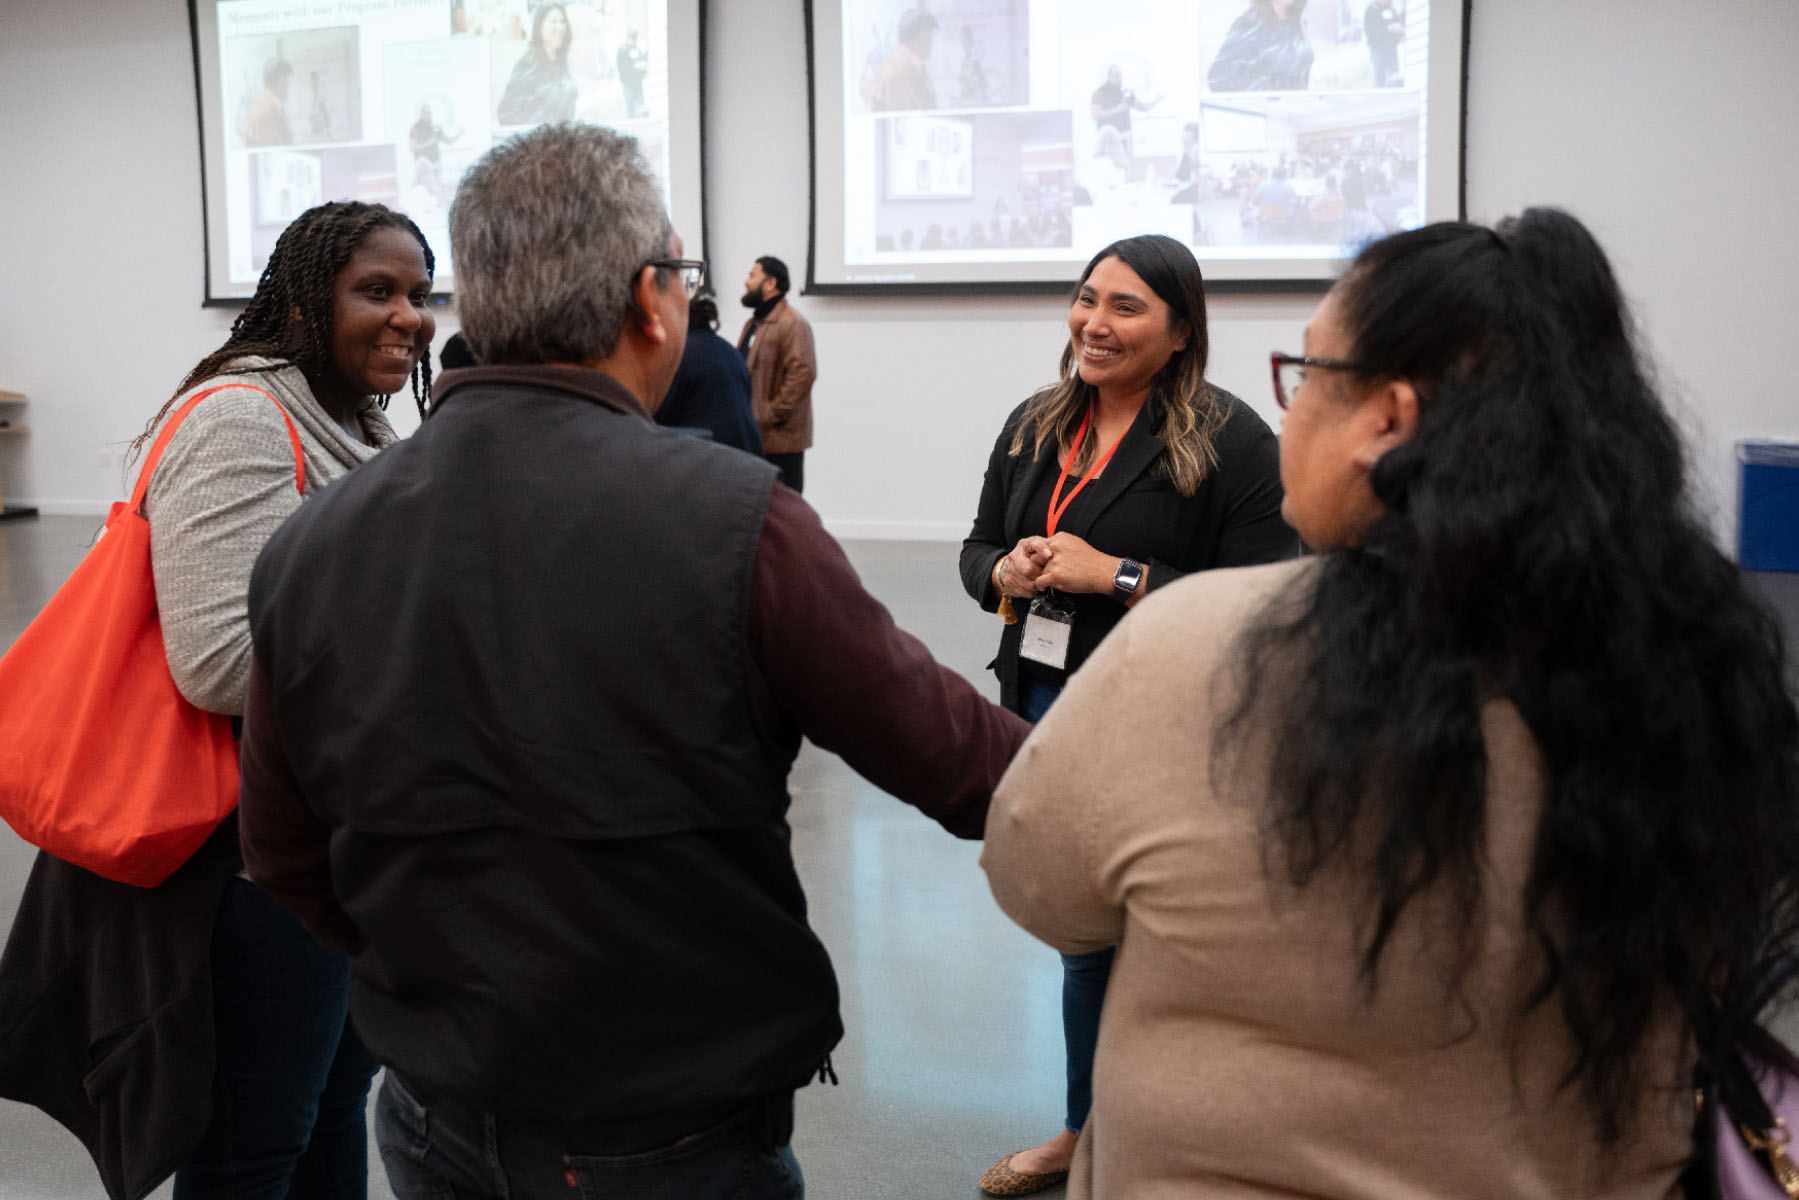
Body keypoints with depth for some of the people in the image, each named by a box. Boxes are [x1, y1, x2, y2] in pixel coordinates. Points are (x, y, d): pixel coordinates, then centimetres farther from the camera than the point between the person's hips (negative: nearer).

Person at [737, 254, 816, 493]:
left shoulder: (793, 324, -12)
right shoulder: (753, 324, 18)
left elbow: (803, 373, -22)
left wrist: (772, 414, -21)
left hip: (781, 438, -9)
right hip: (754, 437, 9)